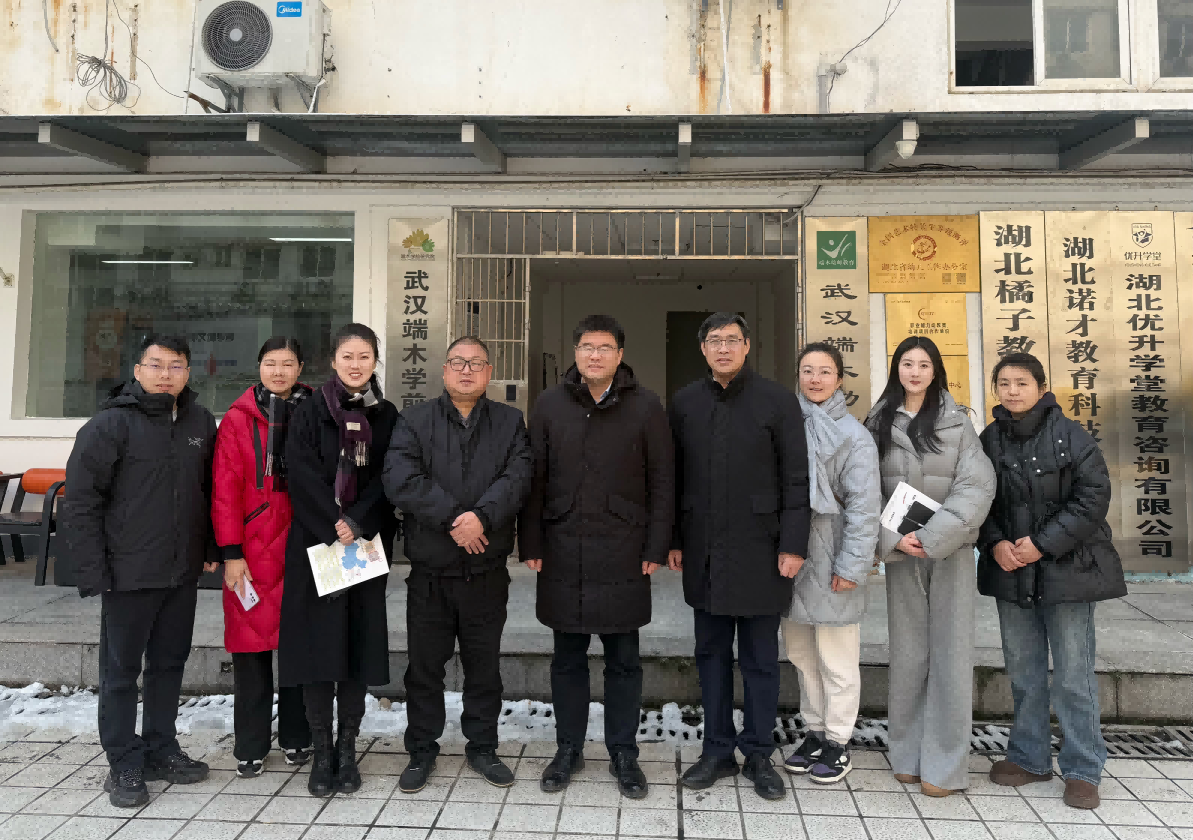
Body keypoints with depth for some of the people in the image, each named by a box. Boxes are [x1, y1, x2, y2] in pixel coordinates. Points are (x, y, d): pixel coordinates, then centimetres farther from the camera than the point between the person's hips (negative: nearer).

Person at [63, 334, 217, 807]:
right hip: (129, 574, -5)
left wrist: (211, 548, 9)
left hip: (183, 573, 5)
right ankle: (125, 765, 20)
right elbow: (79, 502, -10)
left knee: (170, 664, 15)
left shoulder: (201, 422, 5)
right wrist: (94, 572, -12)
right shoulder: (110, 424, -10)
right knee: (121, 670, 7)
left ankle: (161, 750, 30)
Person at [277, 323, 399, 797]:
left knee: (359, 642, 4)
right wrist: (335, 526, -15)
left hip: (367, 544, 2)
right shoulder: (309, 413, 3)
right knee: (317, 640, -1)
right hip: (316, 542, -1)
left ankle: (347, 748, 16)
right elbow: (302, 475, -7)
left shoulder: (386, 416, 8)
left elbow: (387, 480, 0)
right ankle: (320, 751, 12)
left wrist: (356, 525, -13)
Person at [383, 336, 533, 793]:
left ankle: (482, 747, 30)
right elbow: (400, 480, -13)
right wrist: (453, 518, -20)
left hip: (487, 571, 1)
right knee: (425, 665, 11)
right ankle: (421, 751, 28)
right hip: (429, 572, 0)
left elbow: (516, 478, -10)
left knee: (485, 665, 13)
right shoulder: (414, 420, 2)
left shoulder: (510, 422, 6)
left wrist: (482, 516, -26)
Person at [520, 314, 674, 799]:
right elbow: (535, 480, 6)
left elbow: (661, 482, 0)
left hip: (622, 554, -1)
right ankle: (568, 749, 27)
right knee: (568, 658, 13)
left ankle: (623, 753, 24)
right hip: (563, 552, 2)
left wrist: (656, 548, -4)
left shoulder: (645, 407, -1)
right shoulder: (549, 406, 4)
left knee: (623, 659, 8)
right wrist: (531, 545, 2)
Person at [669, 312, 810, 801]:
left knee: (760, 658, 7)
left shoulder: (778, 401, -2)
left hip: (759, 551, -3)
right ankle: (718, 750, 26)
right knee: (711, 653, 13)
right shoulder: (684, 403, 7)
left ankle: (759, 755, 22)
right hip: (703, 552, 3)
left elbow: (796, 479, -4)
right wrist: (673, 540, 6)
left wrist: (793, 545, -9)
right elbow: (674, 478, 10)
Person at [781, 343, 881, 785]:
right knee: (802, 653, 15)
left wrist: (852, 565, -13)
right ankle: (814, 732, 31)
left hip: (832, 561, -5)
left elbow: (865, 504, -9)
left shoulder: (854, 435, -6)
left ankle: (837, 742, 21)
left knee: (836, 660, 5)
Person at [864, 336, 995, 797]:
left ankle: (945, 763, 11)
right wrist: (893, 539, -12)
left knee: (949, 653, 1)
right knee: (907, 652, 6)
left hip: (950, 551, -1)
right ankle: (908, 755, 19)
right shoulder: (879, 423, 5)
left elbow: (977, 485, -7)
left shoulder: (956, 422, 2)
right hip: (900, 552, 1)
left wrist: (934, 537, -15)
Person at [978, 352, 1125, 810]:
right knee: (1023, 671, 13)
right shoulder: (989, 440, 6)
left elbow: (1093, 498, -11)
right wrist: (996, 544, -8)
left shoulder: (1071, 436, -7)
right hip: (1011, 571, 4)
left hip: (1066, 568, -4)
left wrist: (1043, 542, -17)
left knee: (1073, 676, 2)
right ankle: (1030, 757, 28)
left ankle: (1083, 769, 16)